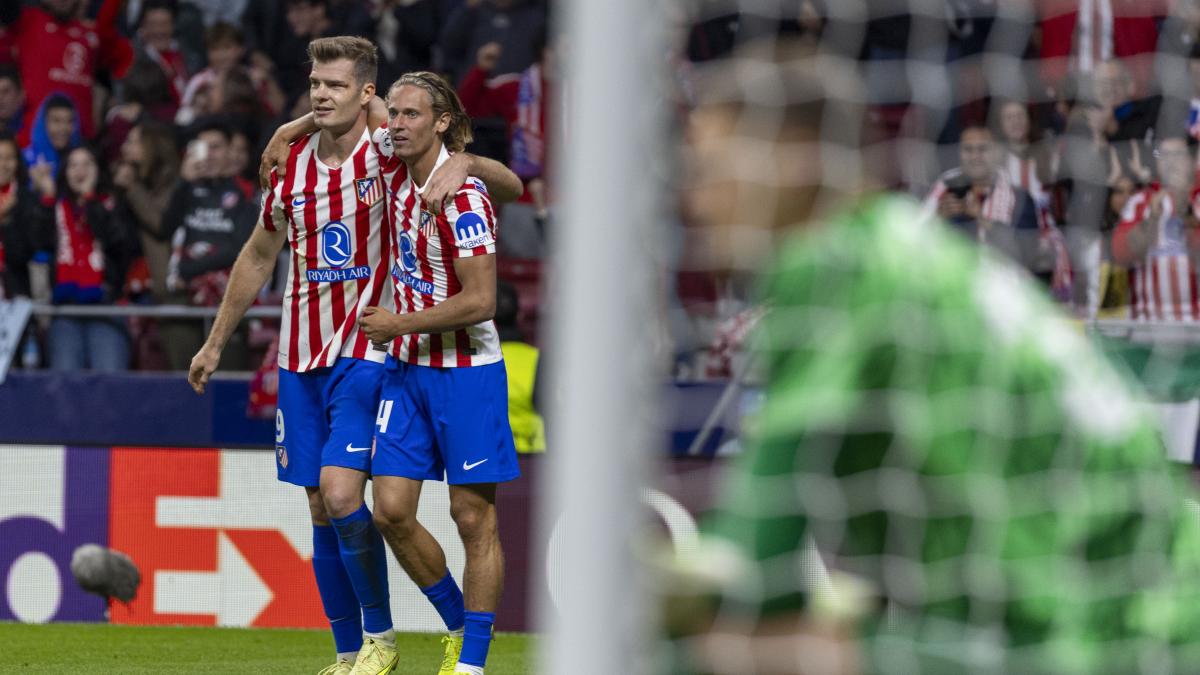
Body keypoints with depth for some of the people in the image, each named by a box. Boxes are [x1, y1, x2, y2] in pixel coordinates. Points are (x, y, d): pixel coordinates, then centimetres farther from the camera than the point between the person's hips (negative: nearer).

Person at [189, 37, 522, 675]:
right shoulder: (291, 162, 5)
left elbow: (510, 184, -6)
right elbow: (258, 256, 20)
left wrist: (463, 163, -27)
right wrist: (215, 342, 24)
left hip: (366, 353, -5)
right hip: (300, 356, 5)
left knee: (340, 493, -18)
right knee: (321, 508, 6)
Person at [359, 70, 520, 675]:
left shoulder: (461, 196, -18)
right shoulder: (394, 171, 3)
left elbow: (480, 301, -22)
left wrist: (400, 323, -15)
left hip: (465, 370, -7)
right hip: (406, 369, 7)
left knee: (474, 517, -2)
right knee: (392, 511, 1)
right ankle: (460, 623, 20)